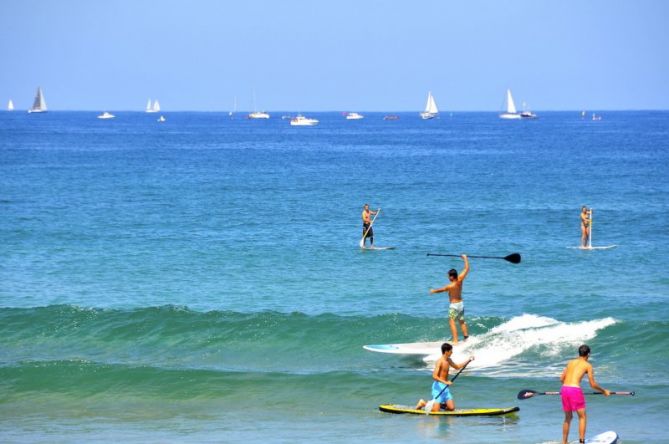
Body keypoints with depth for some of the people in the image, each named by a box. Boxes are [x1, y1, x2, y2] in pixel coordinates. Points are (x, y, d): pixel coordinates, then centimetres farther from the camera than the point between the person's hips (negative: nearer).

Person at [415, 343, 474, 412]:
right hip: (438, 386, -8)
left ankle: (438, 404, 22)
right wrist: (445, 382, -35)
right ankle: (423, 403, 15)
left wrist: (468, 361, 22)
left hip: (445, 388, 8)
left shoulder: (448, 360, 10)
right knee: (435, 410, -11)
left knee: (452, 408, -2)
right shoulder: (440, 361, -16)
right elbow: (434, 376, -24)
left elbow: (457, 367, 30)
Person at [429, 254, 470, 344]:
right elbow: (466, 269, 0)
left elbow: (441, 289, -6)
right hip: (461, 303, 8)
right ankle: (466, 337, 21)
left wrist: (433, 291, 13)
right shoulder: (460, 280, -10)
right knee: (462, 322, 20)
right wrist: (465, 258, 11)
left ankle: (455, 341, -14)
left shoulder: (451, 286, -24)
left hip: (454, 305, -8)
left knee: (452, 322, -6)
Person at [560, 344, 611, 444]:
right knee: (582, 417, 6)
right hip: (575, 390, -5)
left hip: (564, 389, 6)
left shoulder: (570, 362, 20)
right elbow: (593, 384, 3)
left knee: (568, 418, 20)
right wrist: (604, 391, 18)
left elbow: (562, 378, 20)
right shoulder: (588, 365, 5)